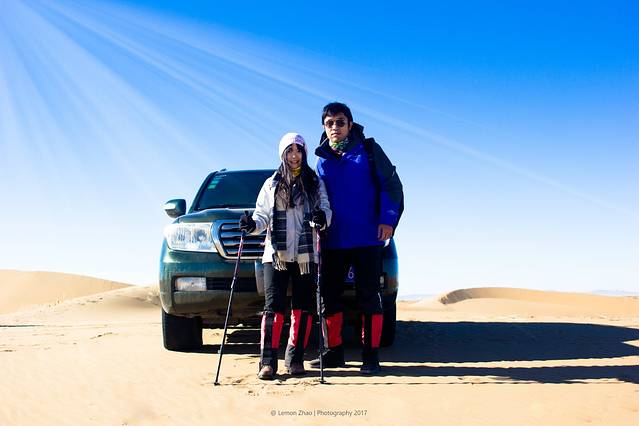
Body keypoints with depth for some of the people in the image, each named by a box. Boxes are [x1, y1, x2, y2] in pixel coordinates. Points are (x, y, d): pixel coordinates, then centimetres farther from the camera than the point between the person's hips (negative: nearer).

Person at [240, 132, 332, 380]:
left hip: (306, 255, 1)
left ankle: (295, 359, 7)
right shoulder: (272, 184, 15)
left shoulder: (315, 183, 13)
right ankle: (268, 362, -11)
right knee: (274, 306, -8)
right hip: (276, 254, 0)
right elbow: (262, 215, 8)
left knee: (303, 306, 0)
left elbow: (326, 208, 5)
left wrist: (322, 217, -18)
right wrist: (252, 225, -13)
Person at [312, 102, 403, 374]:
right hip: (333, 240, 5)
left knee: (368, 296, -1)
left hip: (366, 239, -4)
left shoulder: (368, 149, 1)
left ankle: (370, 356, 4)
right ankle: (333, 352, 19)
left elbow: (390, 184, -3)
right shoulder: (323, 159, 13)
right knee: (329, 296, 7)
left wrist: (388, 219, -13)